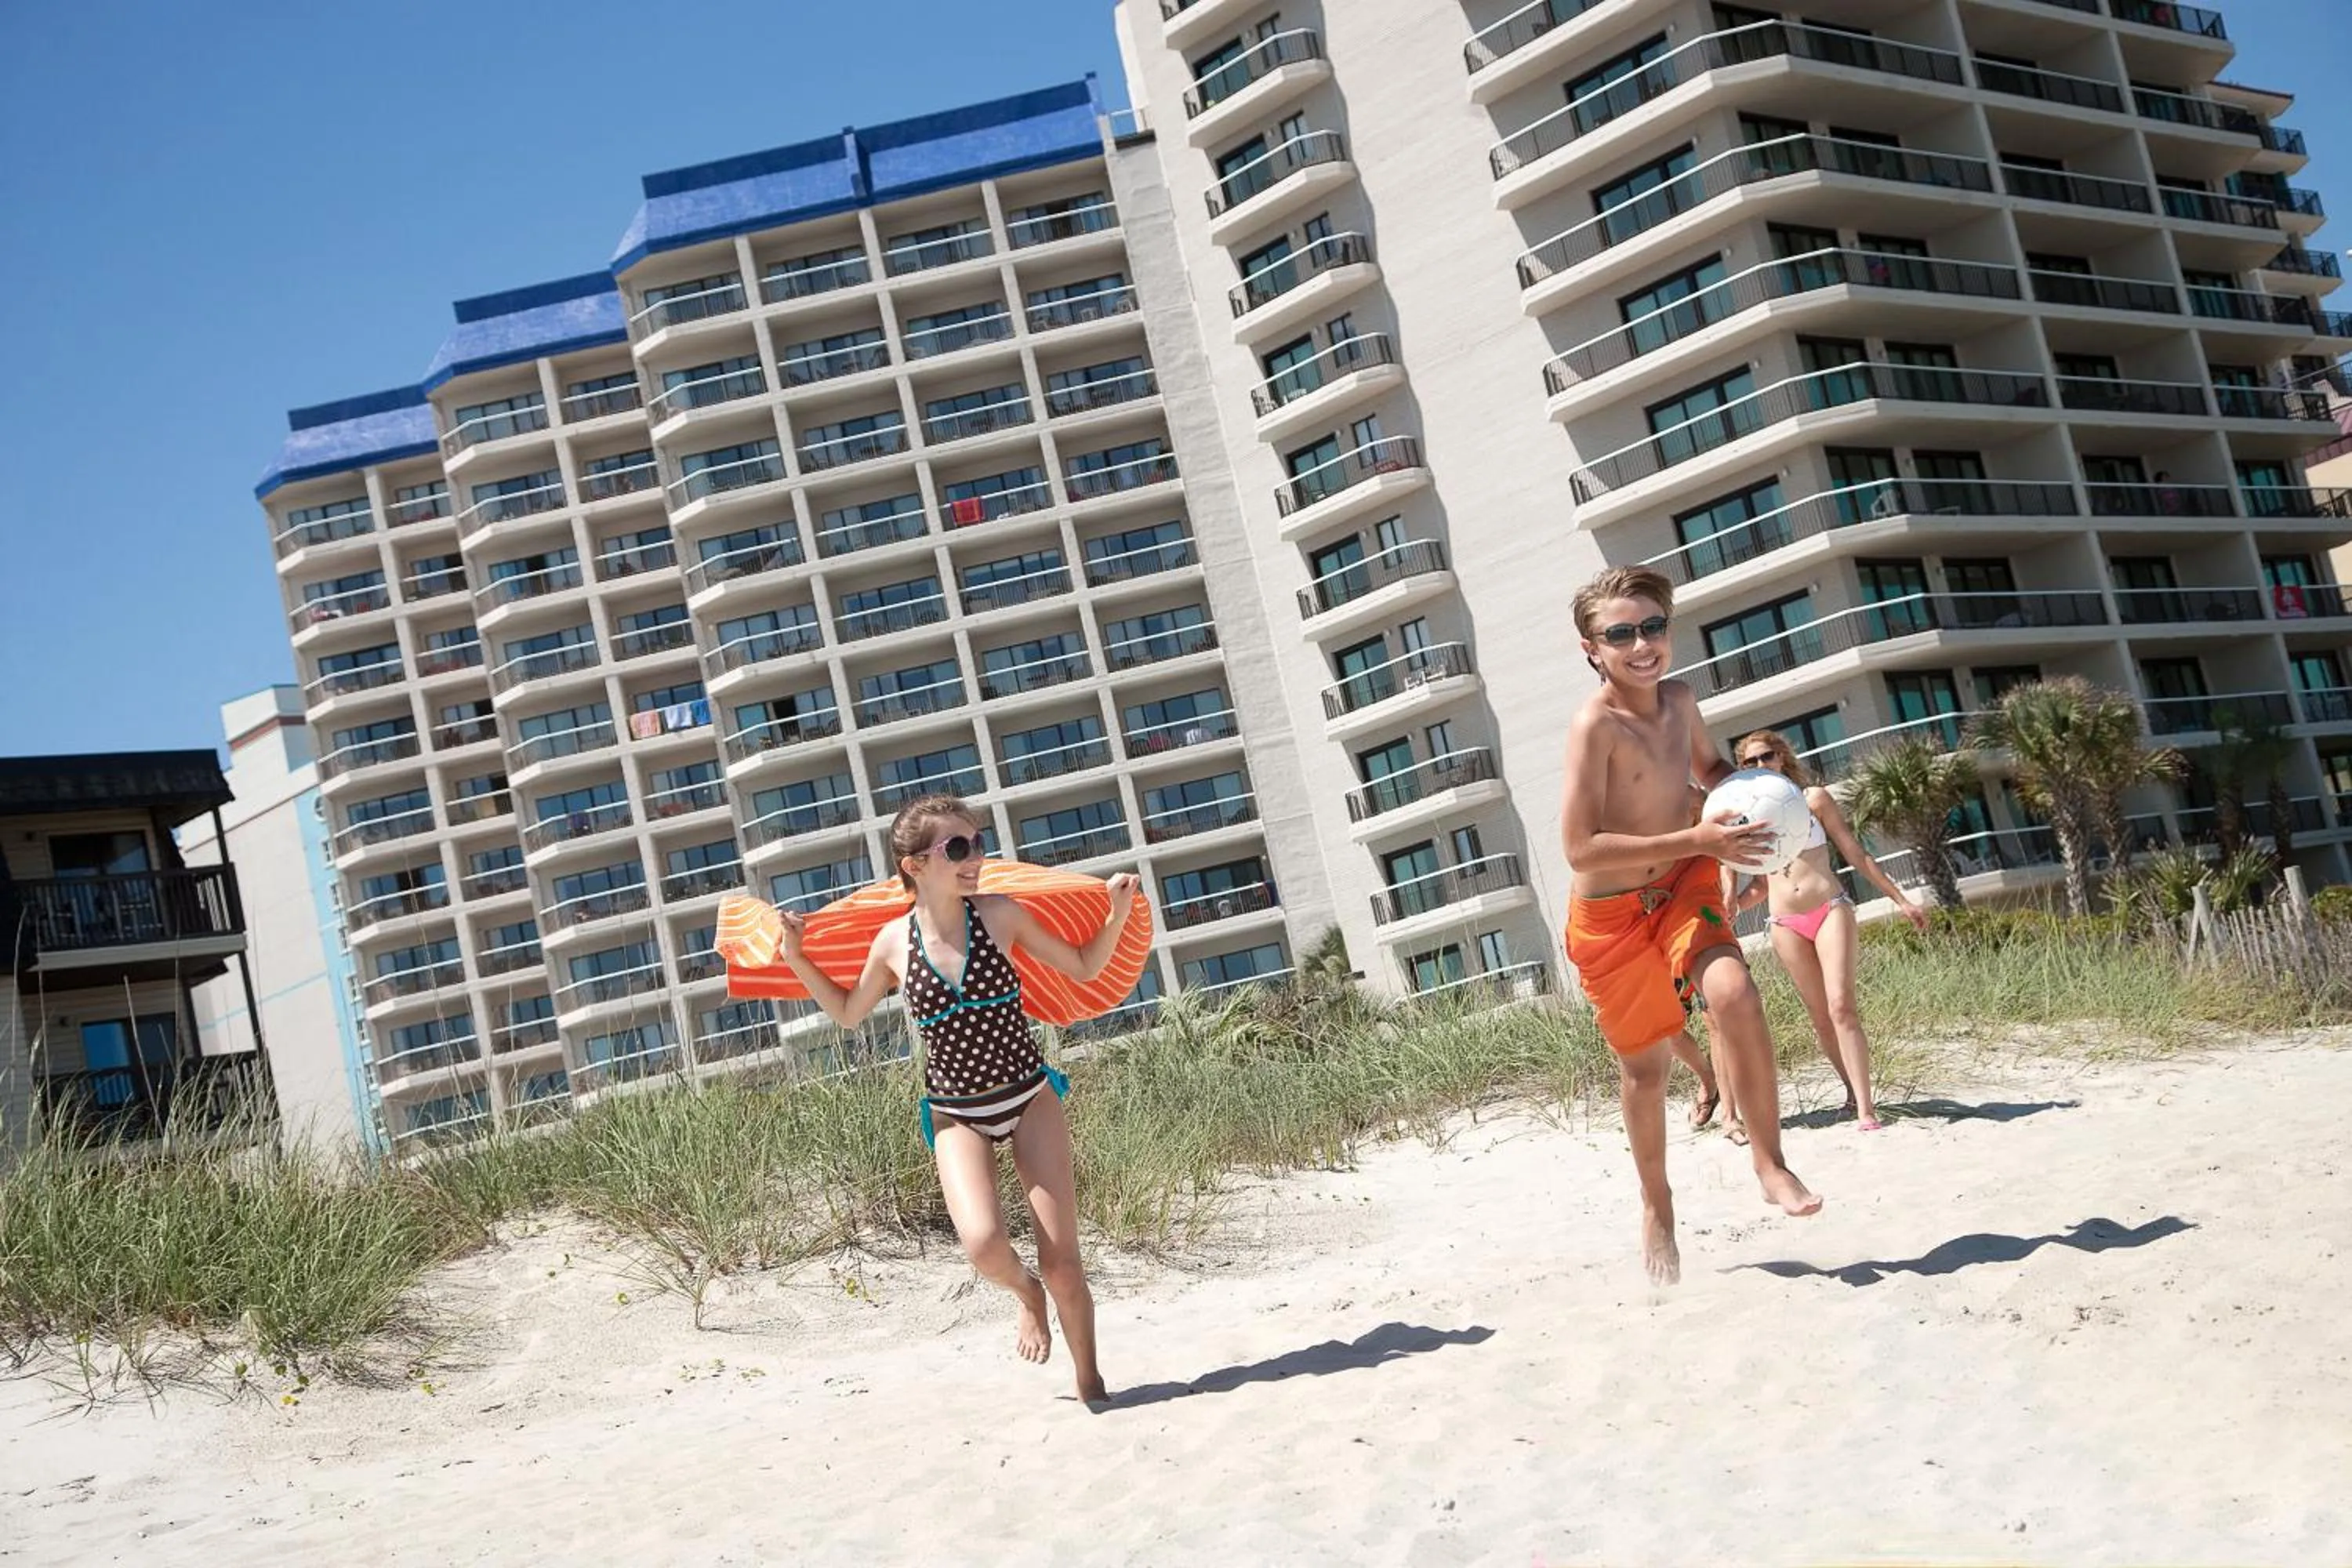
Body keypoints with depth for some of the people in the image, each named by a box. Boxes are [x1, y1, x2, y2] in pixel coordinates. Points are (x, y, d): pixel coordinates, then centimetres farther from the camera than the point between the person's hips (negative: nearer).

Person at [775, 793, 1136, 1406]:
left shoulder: (1000, 914, -8)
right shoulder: (894, 942, -6)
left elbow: (1084, 968, 6)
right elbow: (848, 1014, 13)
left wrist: (1118, 913, -9)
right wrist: (796, 960, 2)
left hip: (1031, 1099, 0)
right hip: (958, 1116, 0)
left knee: (1063, 1262, -2)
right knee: (985, 1245, -24)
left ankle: (1090, 1382, 21)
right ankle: (1026, 1293, 13)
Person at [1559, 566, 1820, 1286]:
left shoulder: (1678, 699, -2)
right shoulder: (1595, 725, -23)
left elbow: (1708, 766, 21)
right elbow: (1581, 848, -29)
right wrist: (1697, 840, -30)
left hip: (1684, 887, 4)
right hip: (1612, 912, -4)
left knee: (1733, 992, -26)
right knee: (1646, 1065, 9)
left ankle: (1769, 1163, -12)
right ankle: (1656, 1206, 33)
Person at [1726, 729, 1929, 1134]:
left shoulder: (1813, 798, 3)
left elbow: (1855, 853, 7)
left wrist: (1899, 899, 7)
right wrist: (1728, 906, -5)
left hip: (1830, 910, -2)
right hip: (1786, 925, 2)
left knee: (1841, 1006, -15)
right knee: (1822, 1017, 3)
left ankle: (1865, 1107, -18)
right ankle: (1854, 1094, 14)